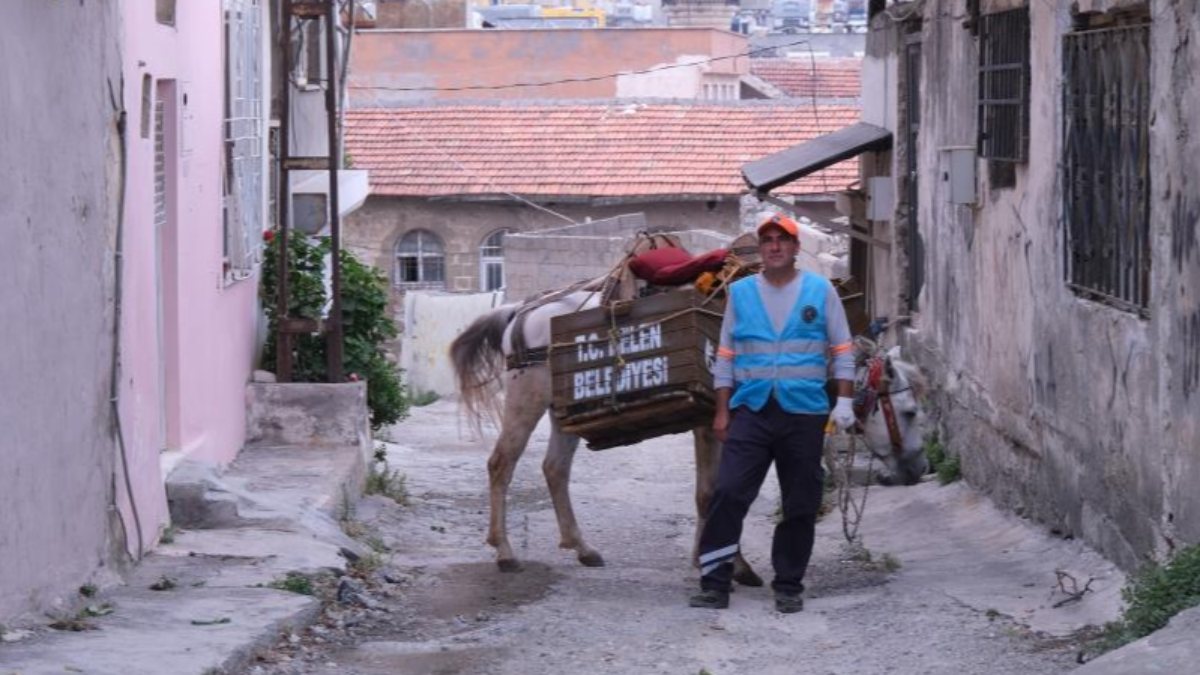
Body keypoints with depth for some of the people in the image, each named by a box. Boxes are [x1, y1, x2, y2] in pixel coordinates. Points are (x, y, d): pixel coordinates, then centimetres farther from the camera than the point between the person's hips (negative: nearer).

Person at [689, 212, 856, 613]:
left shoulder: (820, 291, 5)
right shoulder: (740, 293, 8)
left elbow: (842, 351, 8)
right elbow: (725, 356, 11)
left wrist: (844, 401, -1)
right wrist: (722, 411, 6)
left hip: (804, 412, 0)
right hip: (751, 410, 0)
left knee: (800, 504, 5)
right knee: (728, 493, -11)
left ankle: (789, 585, 16)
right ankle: (715, 583, -8)